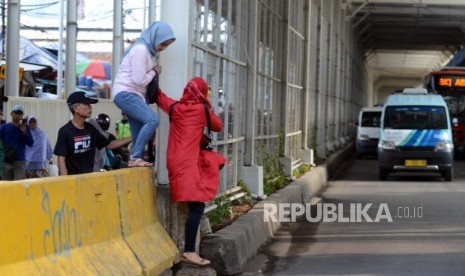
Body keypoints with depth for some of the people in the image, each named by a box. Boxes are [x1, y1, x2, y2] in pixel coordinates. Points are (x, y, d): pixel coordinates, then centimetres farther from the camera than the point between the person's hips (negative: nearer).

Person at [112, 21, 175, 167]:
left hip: (133, 95, 10)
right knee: (152, 119, -24)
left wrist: (153, 71, 0)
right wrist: (154, 71, -2)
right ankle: (135, 157, -24)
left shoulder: (148, 49, 16)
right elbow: (140, 79, -17)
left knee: (139, 133, 3)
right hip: (125, 93, -10)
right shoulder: (140, 49, -14)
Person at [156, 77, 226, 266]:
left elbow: (157, 95, 24)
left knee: (217, 161, 25)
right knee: (197, 206, -9)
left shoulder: (173, 107, 7)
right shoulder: (203, 109, -3)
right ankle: (189, 252, -15)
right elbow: (218, 126, 13)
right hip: (188, 163, -7)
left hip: (176, 161, 7)